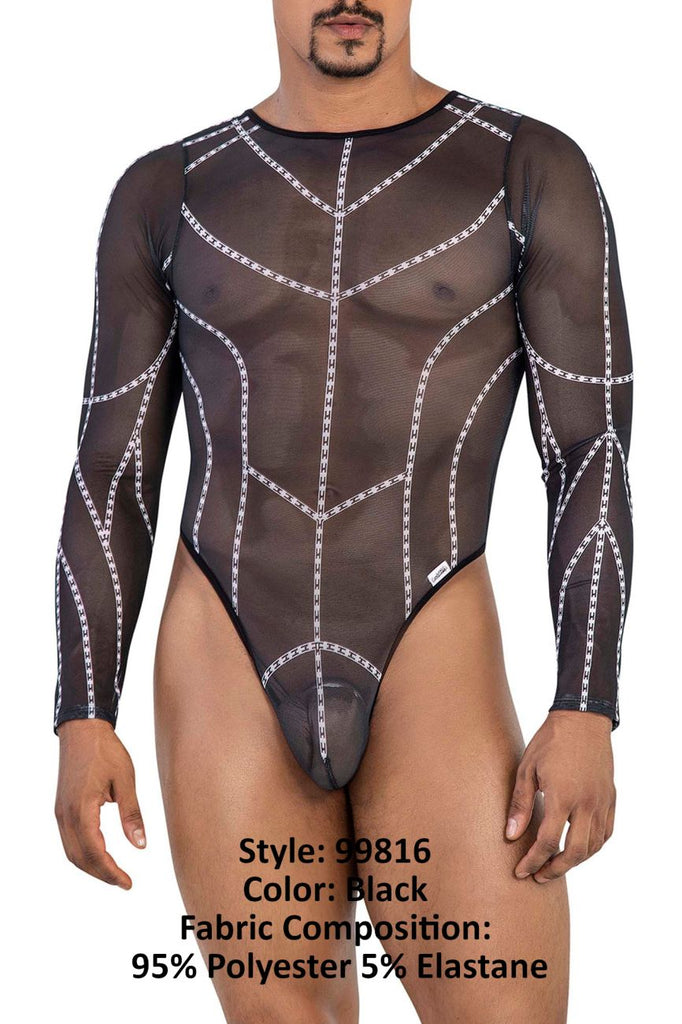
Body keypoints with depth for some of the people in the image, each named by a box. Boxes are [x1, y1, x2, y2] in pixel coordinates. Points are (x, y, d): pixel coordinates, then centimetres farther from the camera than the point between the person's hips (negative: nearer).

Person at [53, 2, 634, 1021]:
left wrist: (587, 714, -11)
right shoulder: (166, 194, 6)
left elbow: (595, 453, -2)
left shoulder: (534, 170, 1)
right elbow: (112, 468, 6)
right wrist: (82, 723, -1)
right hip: (229, 681, 2)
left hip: (436, 678, -1)